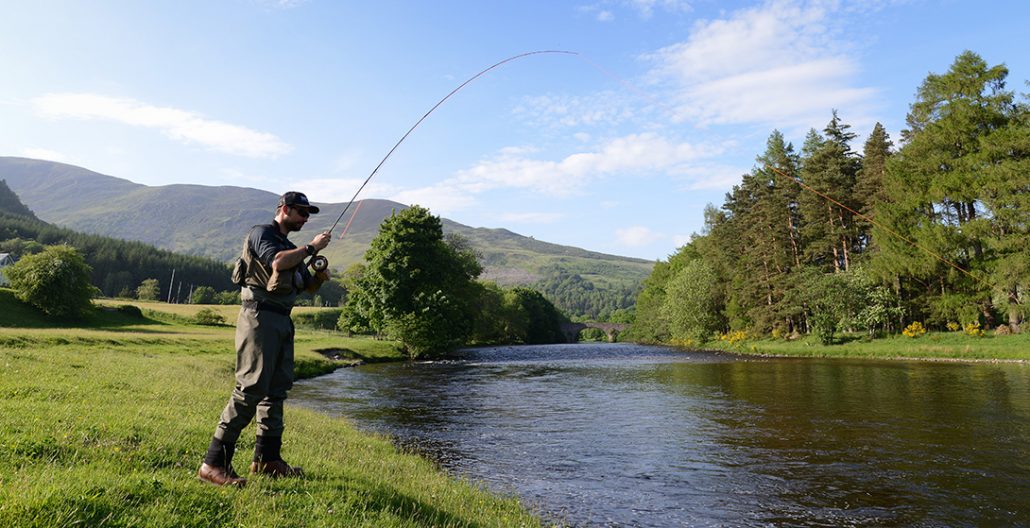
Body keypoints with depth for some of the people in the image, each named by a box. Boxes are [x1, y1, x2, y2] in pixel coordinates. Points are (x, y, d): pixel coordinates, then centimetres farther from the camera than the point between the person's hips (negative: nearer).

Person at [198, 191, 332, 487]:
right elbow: (277, 262, -22)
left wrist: (320, 277, 5)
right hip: (260, 316, -9)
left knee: (277, 389, 10)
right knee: (251, 388, -14)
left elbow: (308, 287, 26)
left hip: (283, 321, 9)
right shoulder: (261, 234, -1)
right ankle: (214, 463, -11)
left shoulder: (291, 248, 23)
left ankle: (266, 458, 18)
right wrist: (311, 247, -12)